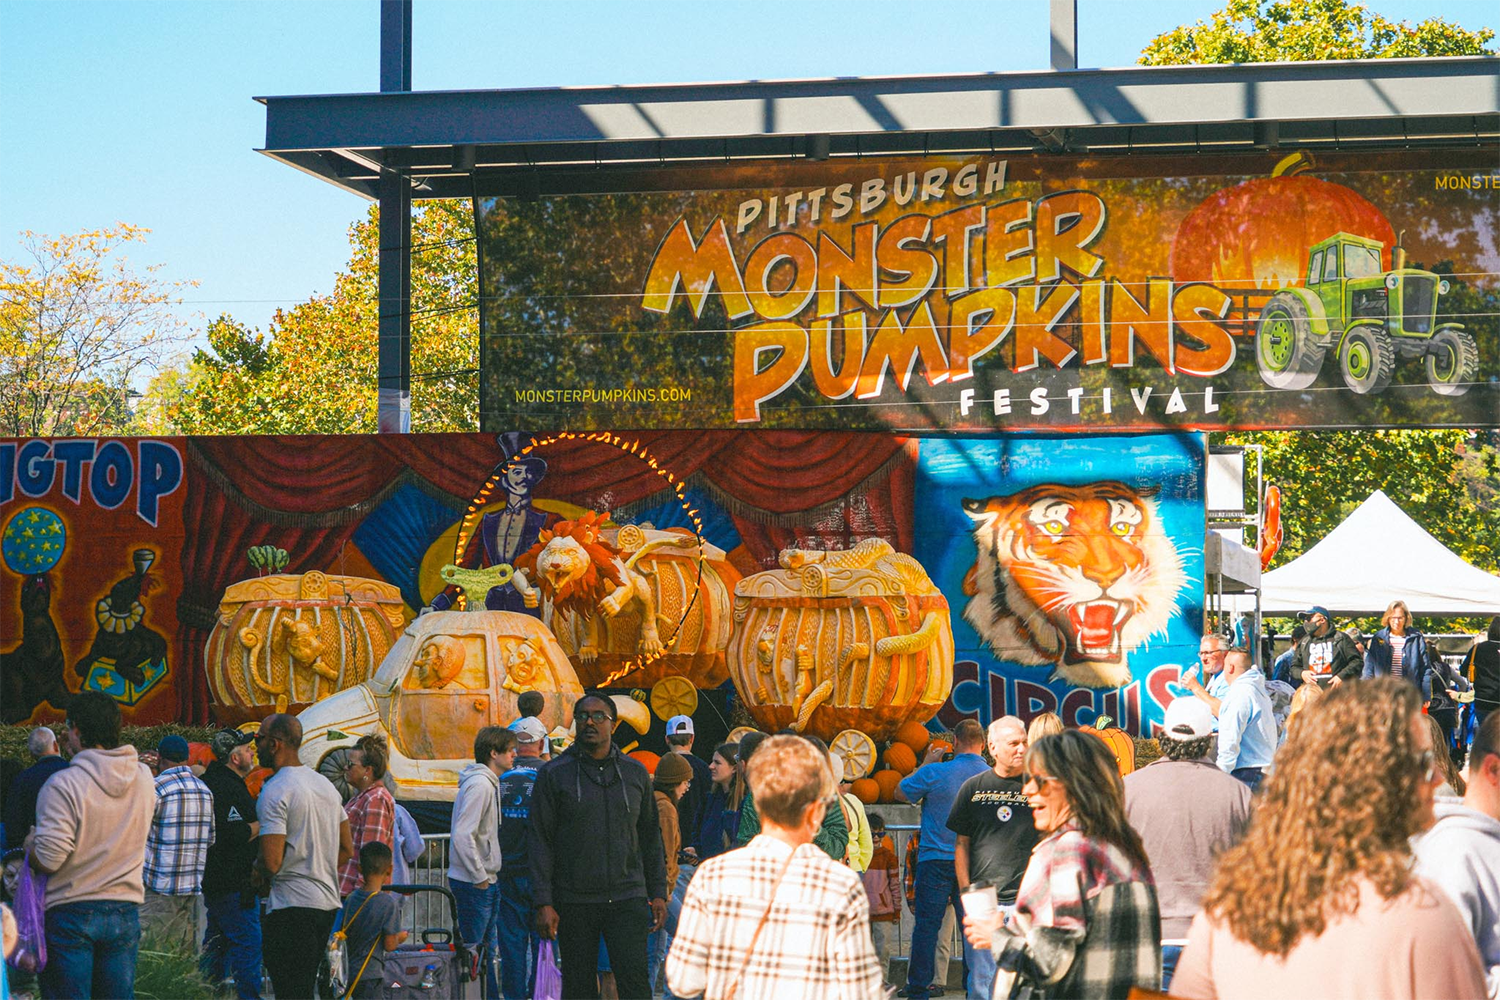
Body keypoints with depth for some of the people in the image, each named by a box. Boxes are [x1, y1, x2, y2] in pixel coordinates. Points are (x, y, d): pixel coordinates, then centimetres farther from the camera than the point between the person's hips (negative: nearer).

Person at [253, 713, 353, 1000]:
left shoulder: (275, 791, -14)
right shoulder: (326, 785, 13)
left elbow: (272, 862, -19)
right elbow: (347, 850, 18)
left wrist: (258, 869, 2)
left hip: (291, 906, -9)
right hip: (328, 902, 9)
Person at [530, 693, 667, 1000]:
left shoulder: (636, 773, 10)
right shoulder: (554, 775, 2)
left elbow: (651, 836, 15)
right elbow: (540, 841, 0)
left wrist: (658, 893, 8)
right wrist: (543, 903, -7)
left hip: (627, 897, 1)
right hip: (574, 901, -1)